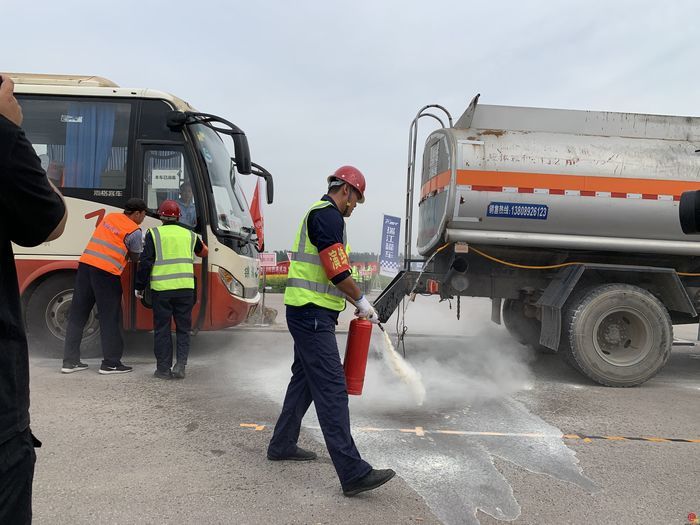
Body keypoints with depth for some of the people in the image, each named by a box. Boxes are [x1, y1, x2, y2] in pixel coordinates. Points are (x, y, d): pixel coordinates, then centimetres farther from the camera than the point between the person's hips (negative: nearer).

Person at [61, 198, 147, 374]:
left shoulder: (110, 216, 17)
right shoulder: (135, 231, -3)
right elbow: (135, 257, 8)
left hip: (85, 264, 7)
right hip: (106, 272, -7)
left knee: (77, 315, 10)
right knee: (110, 318, 2)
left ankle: (70, 361, 16)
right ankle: (111, 363, 7)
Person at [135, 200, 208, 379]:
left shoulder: (154, 234, 2)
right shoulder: (189, 235, 12)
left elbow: (145, 262, -3)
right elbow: (203, 252, 30)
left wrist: (139, 287, 4)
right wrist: (200, 243, 52)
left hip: (161, 289, -2)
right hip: (185, 288, 2)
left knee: (162, 329, 7)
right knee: (183, 329, 11)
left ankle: (163, 369, 10)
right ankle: (180, 365, 1)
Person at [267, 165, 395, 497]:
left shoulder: (319, 213, 22)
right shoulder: (328, 214, -12)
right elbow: (337, 270, -20)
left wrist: (355, 302, 19)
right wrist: (362, 301, -7)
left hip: (307, 314, 11)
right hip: (313, 314, -11)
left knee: (305, 379, 19)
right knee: (332, 389, -13)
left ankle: (282, 445, 32)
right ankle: (353, 473, -12)